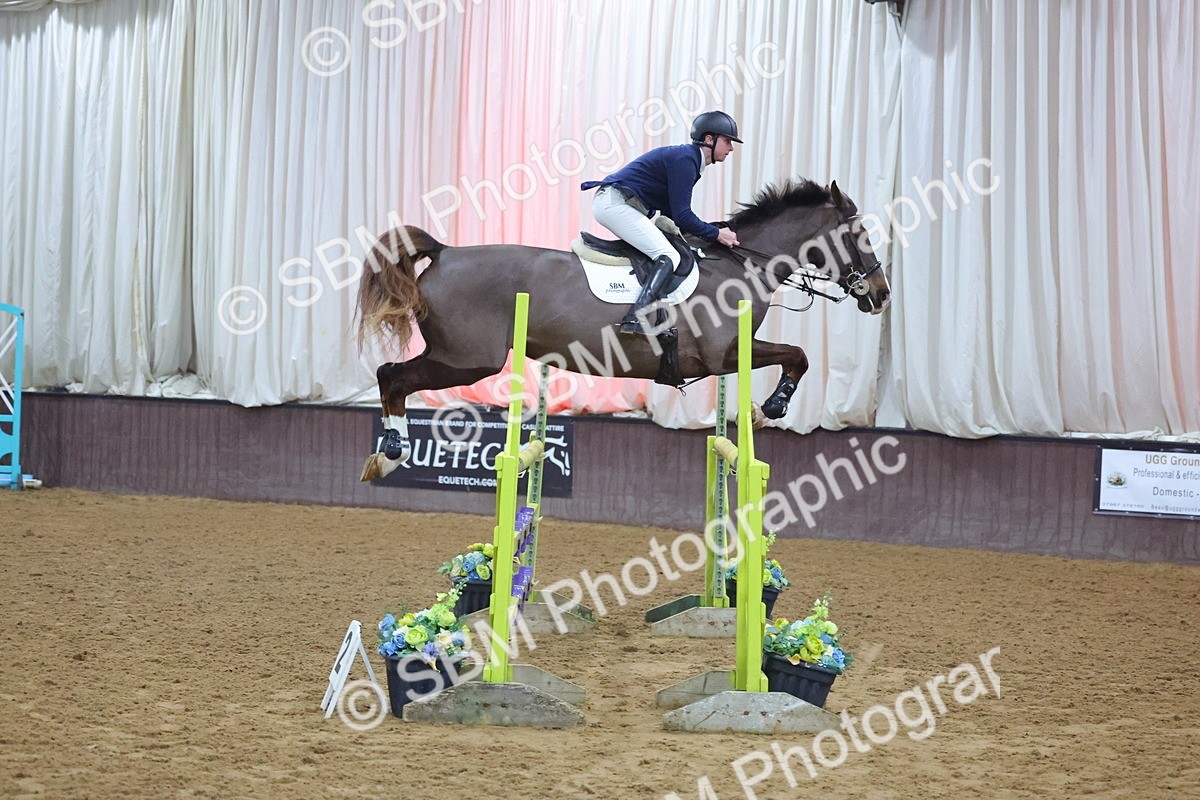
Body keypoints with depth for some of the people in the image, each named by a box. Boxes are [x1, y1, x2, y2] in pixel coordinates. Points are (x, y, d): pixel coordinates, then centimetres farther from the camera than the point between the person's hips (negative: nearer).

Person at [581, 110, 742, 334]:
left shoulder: (687, 158, 19)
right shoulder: (684, 159, -13)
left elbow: (674, 213, 23)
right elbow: (682, 216, -17)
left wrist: (707, 232, 16)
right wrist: (716, 234, -7)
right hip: (616, 204, -11)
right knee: (669, 257, -20)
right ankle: (635, 319, -36)